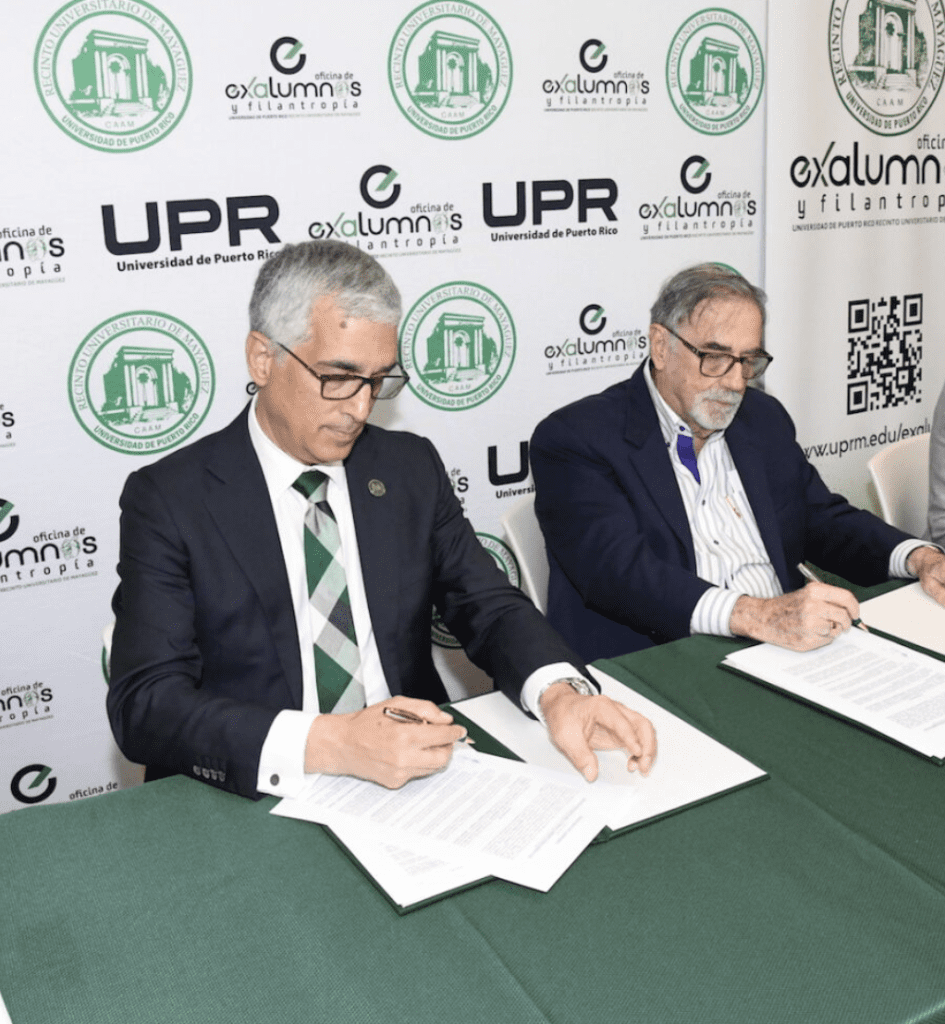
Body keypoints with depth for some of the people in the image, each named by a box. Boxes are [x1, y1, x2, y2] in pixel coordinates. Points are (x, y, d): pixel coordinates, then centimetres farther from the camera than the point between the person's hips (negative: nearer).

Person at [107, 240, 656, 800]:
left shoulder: (412, 468, 7)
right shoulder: (169, 498, -7)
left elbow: (489, 604, 5)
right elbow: (146, 704, -15)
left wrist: (559, 693, -17)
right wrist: (324, 743, -29)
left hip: (415, 777, 3)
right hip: (256, 802, -2)